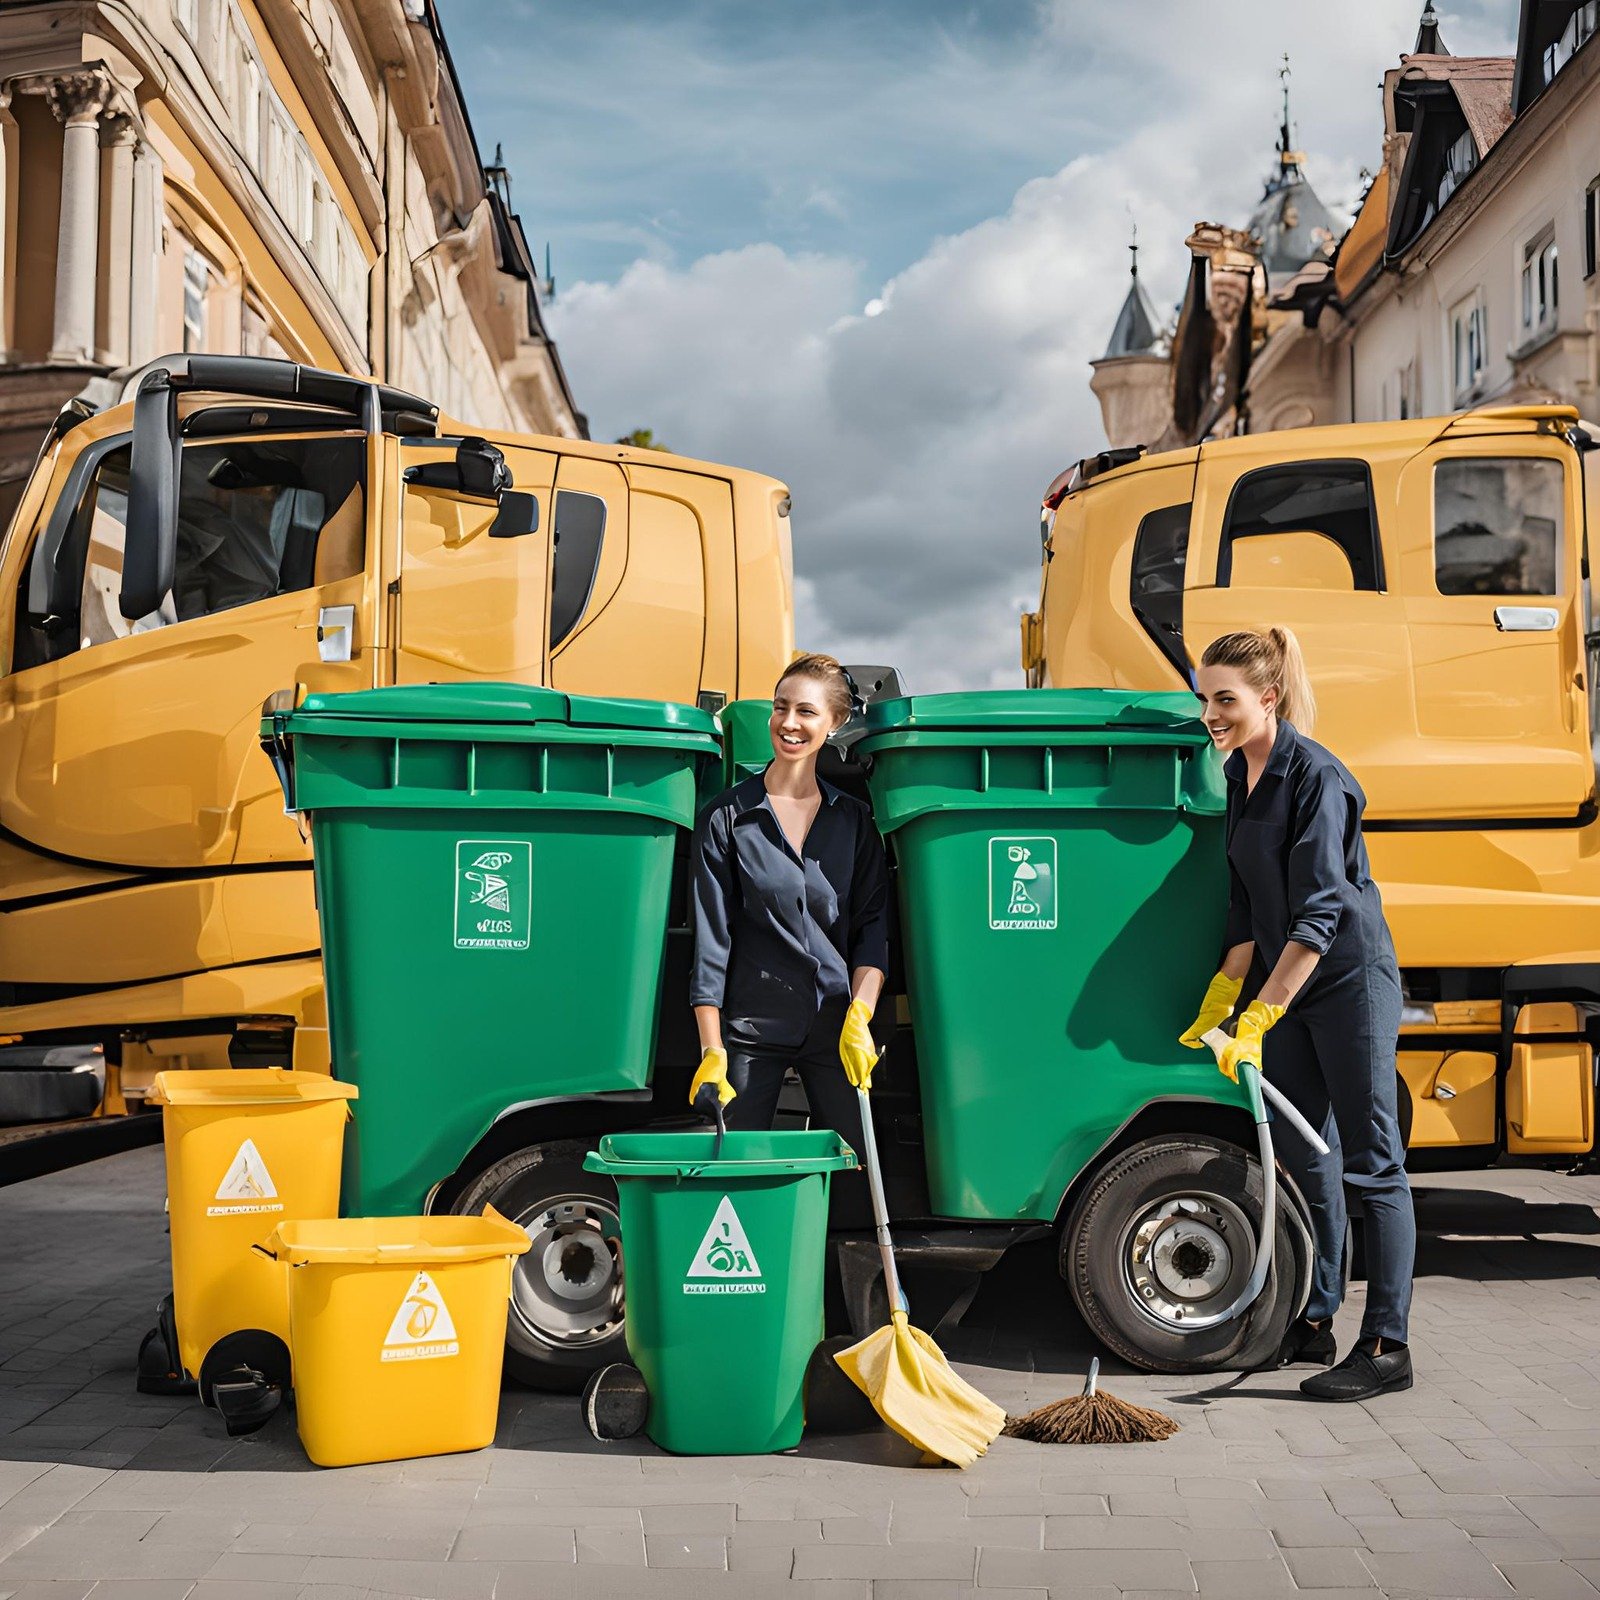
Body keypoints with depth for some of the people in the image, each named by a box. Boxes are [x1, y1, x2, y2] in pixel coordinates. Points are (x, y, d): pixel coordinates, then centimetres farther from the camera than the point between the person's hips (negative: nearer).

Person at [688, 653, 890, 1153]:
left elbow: (872, 923, 4)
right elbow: (710, 938, -2)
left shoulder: (854, 820, 9)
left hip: (835, 1023, 2)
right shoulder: (726, 817, 1)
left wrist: (859, 1017, -11)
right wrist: (711, 1050, -7)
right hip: (750, 1027, -2)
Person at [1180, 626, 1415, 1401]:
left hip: (1349, 981, -9)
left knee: (1371, 1159, -4)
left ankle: (1386, 1345, 1)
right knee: (1303, 1157, 13)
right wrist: (1224, 992, 10)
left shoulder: (1316, 777, -20)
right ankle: (1313, 1324, 23)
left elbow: (1317, 914, -24)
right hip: (1284, 985, 9)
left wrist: (1256, 1022, -26)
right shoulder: (1239, 774, 6)